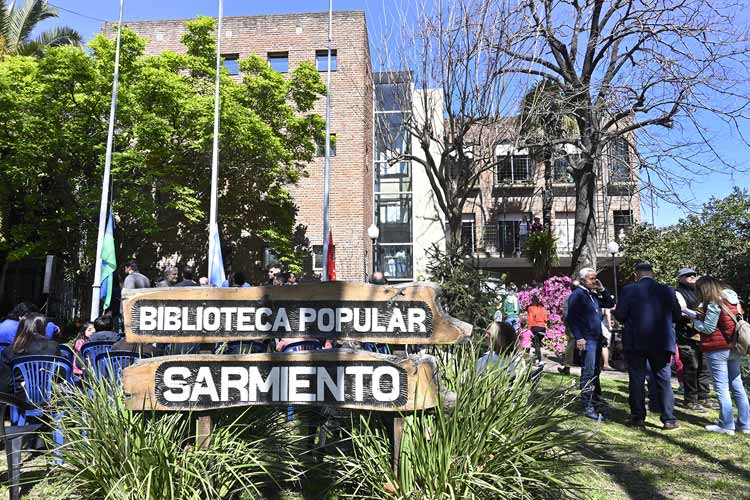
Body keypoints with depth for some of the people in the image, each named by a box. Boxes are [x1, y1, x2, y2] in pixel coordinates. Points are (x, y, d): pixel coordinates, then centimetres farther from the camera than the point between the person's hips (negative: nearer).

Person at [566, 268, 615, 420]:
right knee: (588, 373, -8)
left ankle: (596, 399, 33)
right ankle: (587, 408, -4)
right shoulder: (577, 295, -12)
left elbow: (610, 304, 20)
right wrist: (578, 338, -21)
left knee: (596, 371, 19)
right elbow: (570, 318, -16)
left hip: (597, 339, 9)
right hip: (587, 340, -9)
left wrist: (602, 290, 6)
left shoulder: (594, 295, 14)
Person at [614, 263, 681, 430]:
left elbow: (619, 315, -10)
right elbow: (677, 316, 4)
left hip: (635, 342, -1)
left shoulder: (628, 290, -9)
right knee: (664, 380, 10)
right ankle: (669, 419, 13)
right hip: (661, 342, 2)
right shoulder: (667, 291, -2)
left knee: (636, 380, 7)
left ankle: (638, 417, 12)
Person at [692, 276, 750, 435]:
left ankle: (726, 425, 5)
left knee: (722, 388, -1)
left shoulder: (714, 304, -16)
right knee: (737, 385, 14)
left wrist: (695, 321, 3)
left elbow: (707, 328, -15)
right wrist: (700, 316, 13)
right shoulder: (734, 299, 8)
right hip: (735, 349, 8)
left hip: (718, 349, -8)